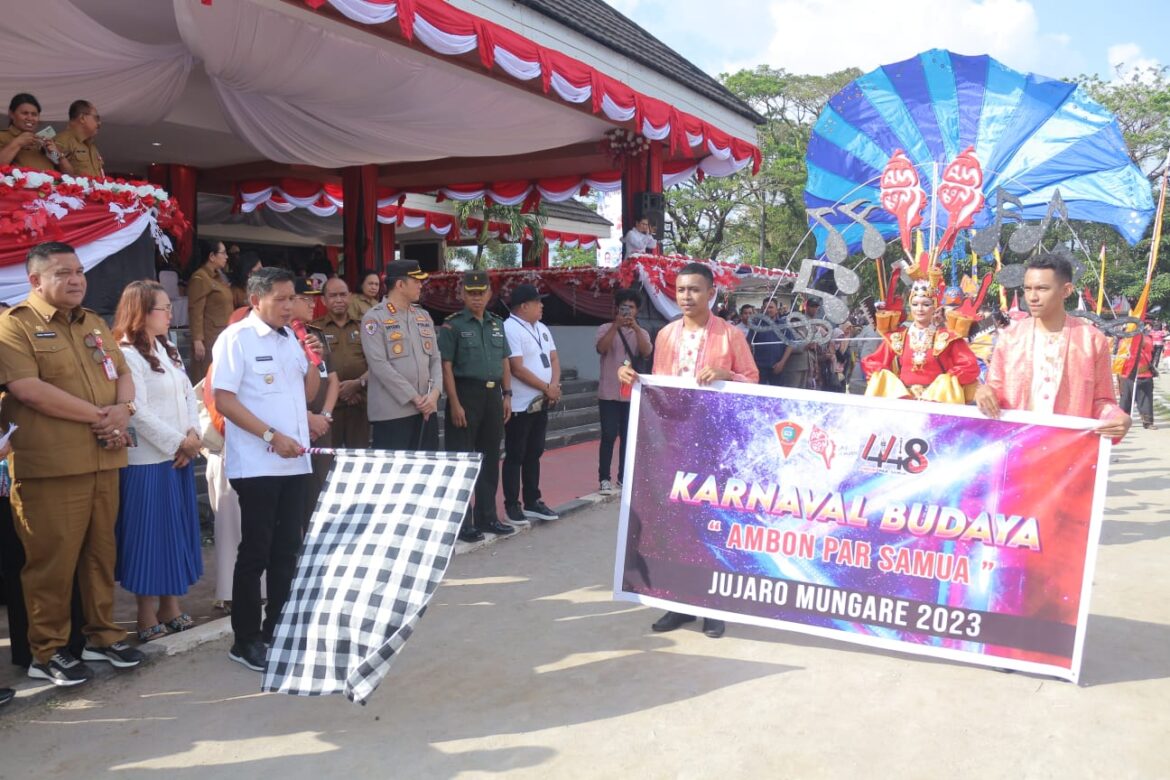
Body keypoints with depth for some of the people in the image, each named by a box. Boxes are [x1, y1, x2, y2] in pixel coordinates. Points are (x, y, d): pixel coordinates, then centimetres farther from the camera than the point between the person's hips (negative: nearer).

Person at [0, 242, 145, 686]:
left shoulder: (95, 324, 17)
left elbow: (123, 374, 16)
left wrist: (124, 410, -7)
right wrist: (99, 415, -13)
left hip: (103, 461, 7)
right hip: (49, 465, -6)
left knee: (101, 552, 13)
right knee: (52, 560, 0)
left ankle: (102, 636, 25)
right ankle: (47, 652, 13)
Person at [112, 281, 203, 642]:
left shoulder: (168, 351, 15)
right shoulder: (126, 355, -12)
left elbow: (189, 396, 10)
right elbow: (138, 412, -18)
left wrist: (193, 435, -6)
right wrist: (179, 443, -14)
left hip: (179, 458, 8)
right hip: (147, 462, -8)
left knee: (177, 532, 13)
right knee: (151, 535, 0)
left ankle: (171, 608, 24)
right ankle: (147, 618, 12)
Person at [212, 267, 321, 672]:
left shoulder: (291, 338, 12)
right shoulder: (236, 338, -8)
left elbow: (308, 392, 16)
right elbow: (224, 400, -13)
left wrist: (313, 359, -1)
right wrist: (271, 436, -19)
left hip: (295, 462, 7)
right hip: (256, 464, -6)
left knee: (287, 548, 11)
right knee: (255, 550, 1)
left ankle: (277, 629, 23)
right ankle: (246, 639, 13)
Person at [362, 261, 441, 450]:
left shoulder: (424, 316, 14)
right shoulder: (374, 318, -5)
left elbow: (435, 358, 12)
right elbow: (379, 365, -13)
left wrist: (434, 393, -5)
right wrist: (414, 397, -14)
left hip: (427, 409, 6)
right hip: (392, 412, -6)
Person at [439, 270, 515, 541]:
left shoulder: (497, 324, 13)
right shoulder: (452, 325, -6)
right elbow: (446, 367, -10)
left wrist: (506, 396, 8)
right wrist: (455, 404, -17)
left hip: (493, 396, 6)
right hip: (465, 394, -6)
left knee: (490, 459, 13)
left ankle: (487, 517, 24)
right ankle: (461, 522, 8)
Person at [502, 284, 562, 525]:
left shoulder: (542, 328, 12)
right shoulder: (510, 329, -16)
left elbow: (554, 358, 12)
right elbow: (517, 369, -20)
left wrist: (555, 385, -8)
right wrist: (547, 388, -13)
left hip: (541, 403, 8)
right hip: (519, 405, -8)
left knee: (534, 454, 15)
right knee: (515, 456, 2)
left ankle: (532, 502, 24)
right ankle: (512, 505, 11)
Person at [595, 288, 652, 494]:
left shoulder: (642, 332, 9)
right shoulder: (605, 329, 2)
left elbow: (646, 352, -10)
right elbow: (601, 348, -16)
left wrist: (635, 327, -19)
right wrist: (616, 325, -21)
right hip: (609, 393, -2)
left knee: (628, 437, 6)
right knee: (608, 436, -3)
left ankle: (623, 478, 15)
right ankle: (604, 478, 5)